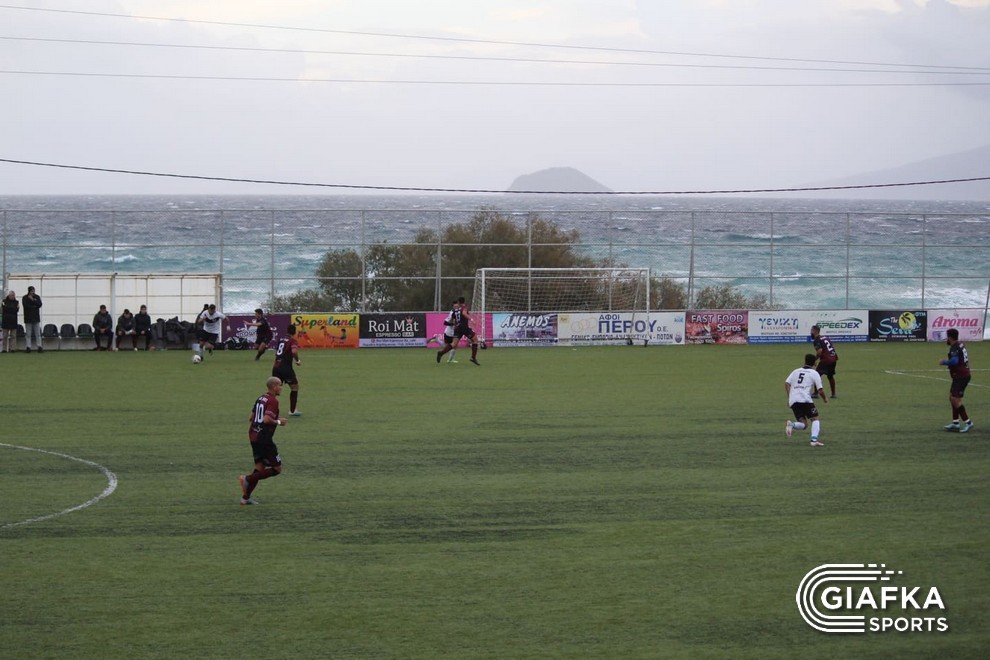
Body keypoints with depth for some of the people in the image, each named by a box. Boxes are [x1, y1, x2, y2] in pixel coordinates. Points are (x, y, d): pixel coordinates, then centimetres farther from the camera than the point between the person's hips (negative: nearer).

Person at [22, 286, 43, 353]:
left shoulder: (37, 297, 8)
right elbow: (26, 306, -14)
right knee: (28, 334, -1)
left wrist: (33, 300, -14)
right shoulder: (25, 298, 1)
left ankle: (39, 347, 1)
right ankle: (28, 347, 1)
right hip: (28, 318, -2)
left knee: (38, 333, 0)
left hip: (36, 318, 2)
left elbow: (39, 304, -6)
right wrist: (34, 306, -9)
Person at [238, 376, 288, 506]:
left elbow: (252, 417, 20)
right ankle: (248, 479, -12)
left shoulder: (260, 398, 14)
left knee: (260, 467, 15)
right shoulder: (273, 401, -13)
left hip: (253, 436, 9)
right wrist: (278, 422, -8)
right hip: (264, 439, -9)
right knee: (277, 469, -1)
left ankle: (245, 498, 12)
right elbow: (266, 419, -26)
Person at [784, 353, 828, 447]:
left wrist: (789, 397, 12)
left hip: (793, 401, 5)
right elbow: (820, 390, 4)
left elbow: (786, 383, 8)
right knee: (815, 419, 2)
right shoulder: (814, 373, 8)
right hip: (805, 400, -5)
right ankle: (814, 440, -19)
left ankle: (791, 425, -22)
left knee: (803, 424, 9)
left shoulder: (796, 371, 21)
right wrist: (824, 399, 23)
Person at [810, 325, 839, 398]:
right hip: (834, 358, 8)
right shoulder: (826, 337, 17)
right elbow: (833, 346, 20)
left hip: (826, 359, -8)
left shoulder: (817, 340, -9)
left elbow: (820, 351, -22)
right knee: (830, 376, 23)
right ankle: (833, 394, 26)